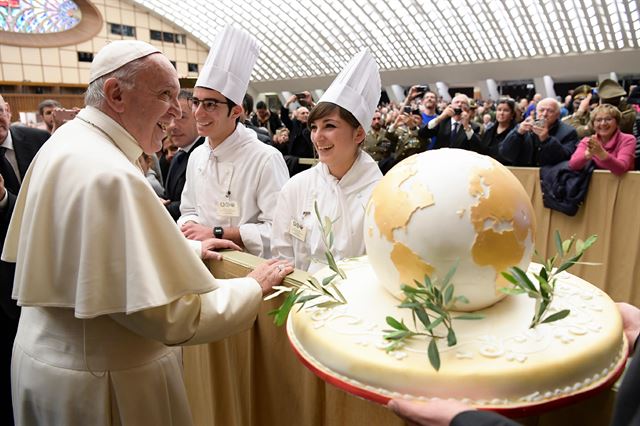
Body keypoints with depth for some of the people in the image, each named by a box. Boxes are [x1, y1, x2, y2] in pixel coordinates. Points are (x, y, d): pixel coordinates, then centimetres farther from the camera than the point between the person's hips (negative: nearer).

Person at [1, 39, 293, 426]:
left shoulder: (64, 144, 2)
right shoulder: (112, 176, -29)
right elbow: (174, 314, -29)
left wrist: (187, 249, 11)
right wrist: (254, 287, -15)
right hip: (101, 382, -9)